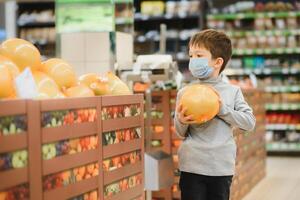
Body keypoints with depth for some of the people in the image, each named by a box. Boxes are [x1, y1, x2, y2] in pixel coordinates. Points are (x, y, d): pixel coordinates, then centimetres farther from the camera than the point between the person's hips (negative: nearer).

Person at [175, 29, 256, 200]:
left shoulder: (232, 91, 1)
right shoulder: (184, 93, 2)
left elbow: (250, 123, -4)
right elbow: (181, 133, 6)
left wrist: (223, 109, -14)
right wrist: (181, 122, -17)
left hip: (222, 167, 0)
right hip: (192, 166, 0)